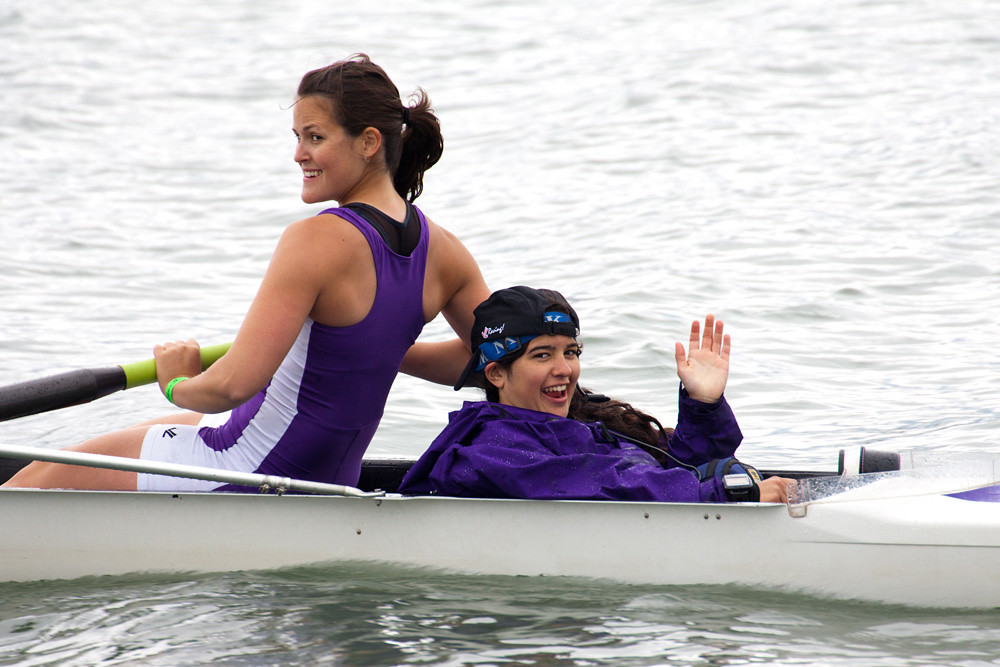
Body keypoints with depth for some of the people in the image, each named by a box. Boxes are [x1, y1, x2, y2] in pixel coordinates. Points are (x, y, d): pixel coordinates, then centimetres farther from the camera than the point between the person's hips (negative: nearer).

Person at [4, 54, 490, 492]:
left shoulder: (316, 241, -27)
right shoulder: (440, 249, -5)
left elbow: (235, 382, -33)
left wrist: (179, 383, -11)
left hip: (248, 474, -9)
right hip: (330, 481, 9)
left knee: (44, 476, 8)